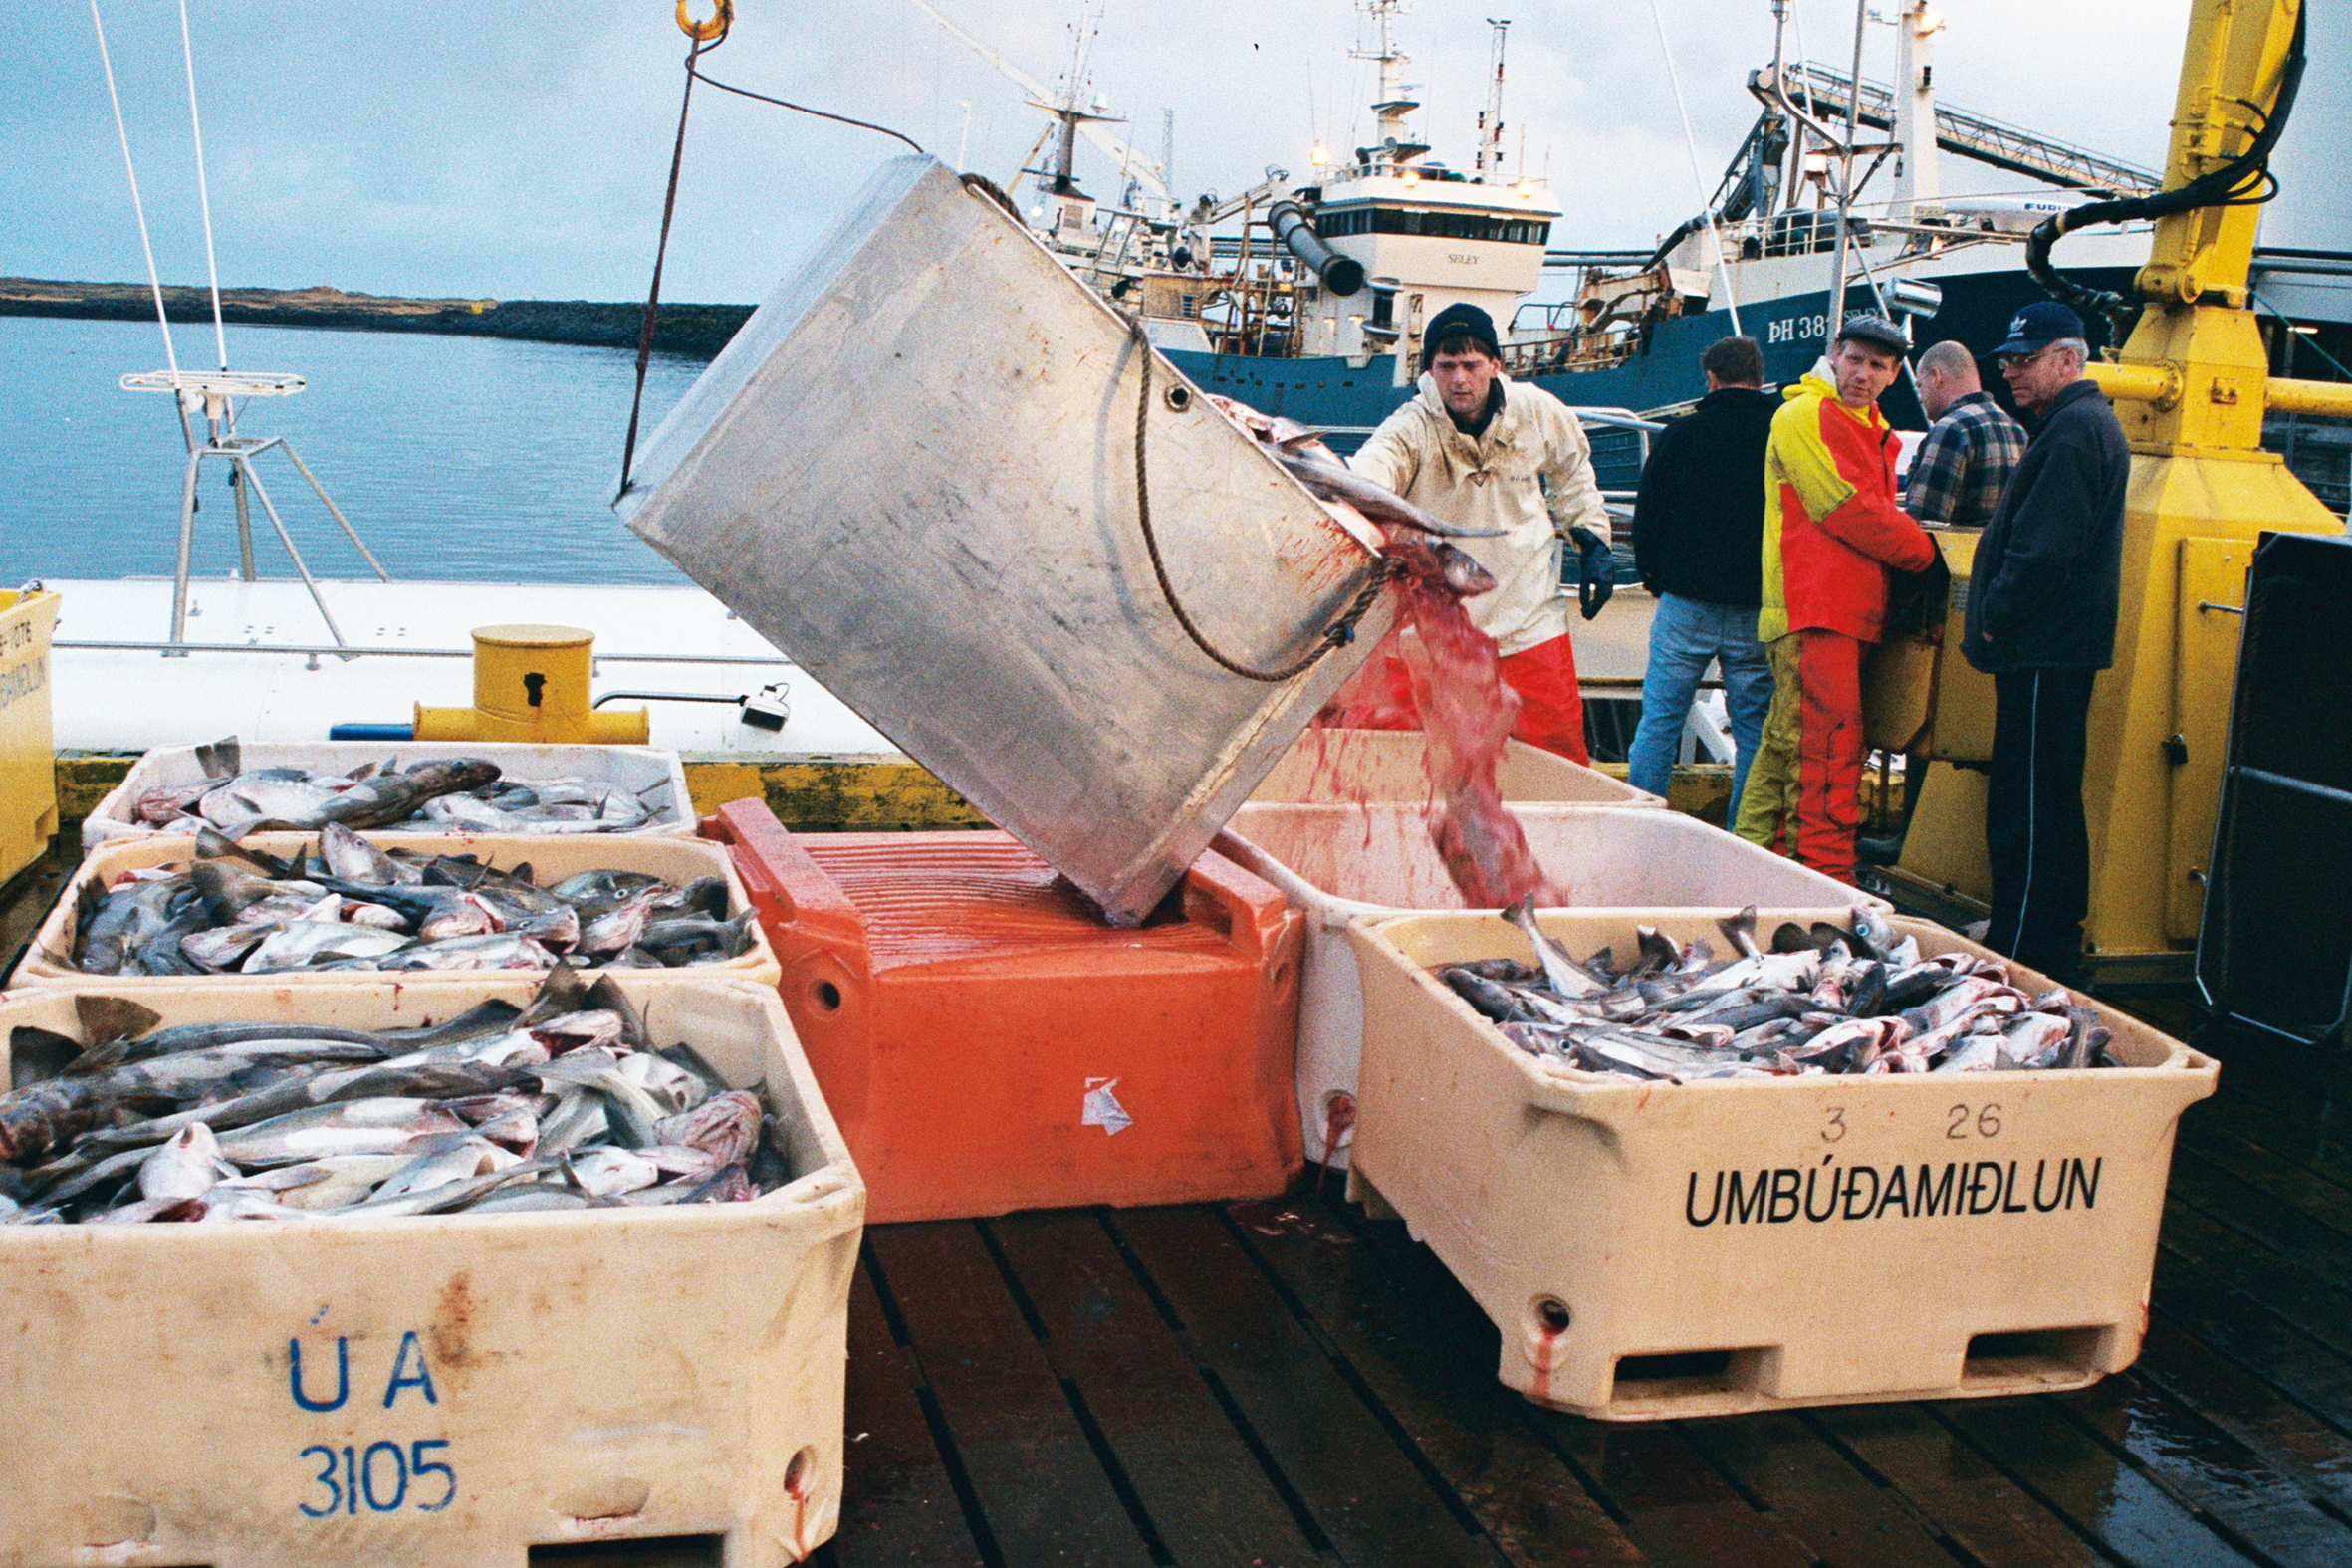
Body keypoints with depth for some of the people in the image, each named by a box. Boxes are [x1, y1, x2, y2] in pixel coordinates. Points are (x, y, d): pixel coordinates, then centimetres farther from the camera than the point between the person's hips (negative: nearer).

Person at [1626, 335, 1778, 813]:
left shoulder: (1681, 434, -2)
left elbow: (1646, 517, 2)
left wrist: (1655, 578, 15)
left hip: (1687, 600, -1)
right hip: (1759, 611, 1)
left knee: (1660, 719, 6)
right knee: (1755, 729, 7)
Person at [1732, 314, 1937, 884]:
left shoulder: (1875, 434, 24)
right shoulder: (1804, 417, -5)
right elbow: (1847, 510, -12)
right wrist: (1924, 552, -4)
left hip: (1851, 612, 9)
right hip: (1814, 611, -9)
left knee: (1788, 742, 12)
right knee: (1830, 746, -12)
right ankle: (1829, 876, -12)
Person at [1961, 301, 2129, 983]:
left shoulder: (2075, 429, -14)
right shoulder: (2078, 424, 21)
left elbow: (2045, 550, -22)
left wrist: (1994, 620, -12)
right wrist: (1994, 622, 19)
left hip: (2044, 653, -11)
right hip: (2050, 650, 11)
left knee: (2028, 811, -8)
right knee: (2048, 805, 16)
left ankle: (2019, 960, -5)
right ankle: (2055, 949, 24)